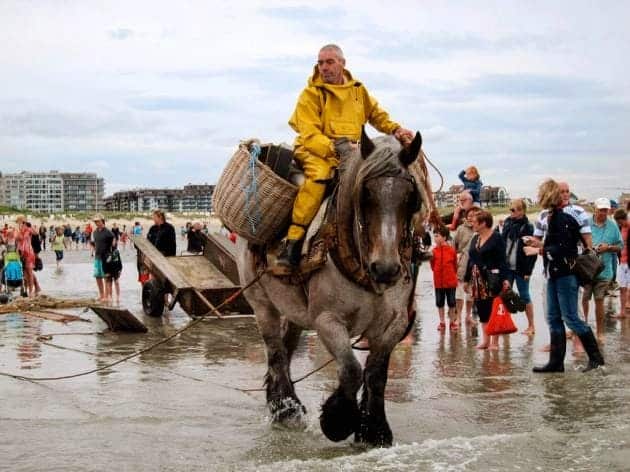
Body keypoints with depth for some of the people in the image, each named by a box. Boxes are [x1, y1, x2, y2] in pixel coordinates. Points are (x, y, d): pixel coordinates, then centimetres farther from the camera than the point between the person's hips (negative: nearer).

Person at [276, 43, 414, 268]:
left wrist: (395, 129, 3)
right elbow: (309, 135, -13)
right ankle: (293, 241, -41)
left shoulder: (358, 89, 13)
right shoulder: (311, 94, -3)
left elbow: (377, 115, 24)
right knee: (318, 174, -39)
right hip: (316, 151, -5)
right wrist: (334, 149, -29)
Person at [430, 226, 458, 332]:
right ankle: (442, 322, 20)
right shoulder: (434, 251, -2)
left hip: (450, 281, -2)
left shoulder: (451, 250, -7)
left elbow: (455, 265, 2)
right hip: (438, 281, 2)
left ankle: (452, 322, 20)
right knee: (440, 302, 10)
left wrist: (452, 274, 1)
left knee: (451, 302, 8)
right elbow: (433, 266, 3)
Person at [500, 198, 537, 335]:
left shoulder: (528, 227, -11)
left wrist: (528, 270, -17)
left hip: (521, 268, -6)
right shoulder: (507, 223, 8)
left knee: (524, 296, 1)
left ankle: (531, 326, 11)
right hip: (507, 267, 6)